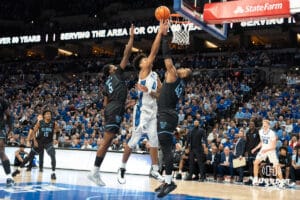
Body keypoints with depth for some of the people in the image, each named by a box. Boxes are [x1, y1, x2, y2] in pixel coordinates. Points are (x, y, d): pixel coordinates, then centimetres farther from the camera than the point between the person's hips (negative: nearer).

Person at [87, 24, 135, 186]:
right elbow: (127, 54, 1)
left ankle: (96, 172, 6)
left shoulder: (107, 84, 25)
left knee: (107, 142, 8)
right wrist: (132, 36, 6)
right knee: (106, 142, -12)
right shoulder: (117, 73, 6)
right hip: (116, 109, -9)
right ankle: (94, 172, -14)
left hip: (110, 110, 9)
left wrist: (107, 116, 25)